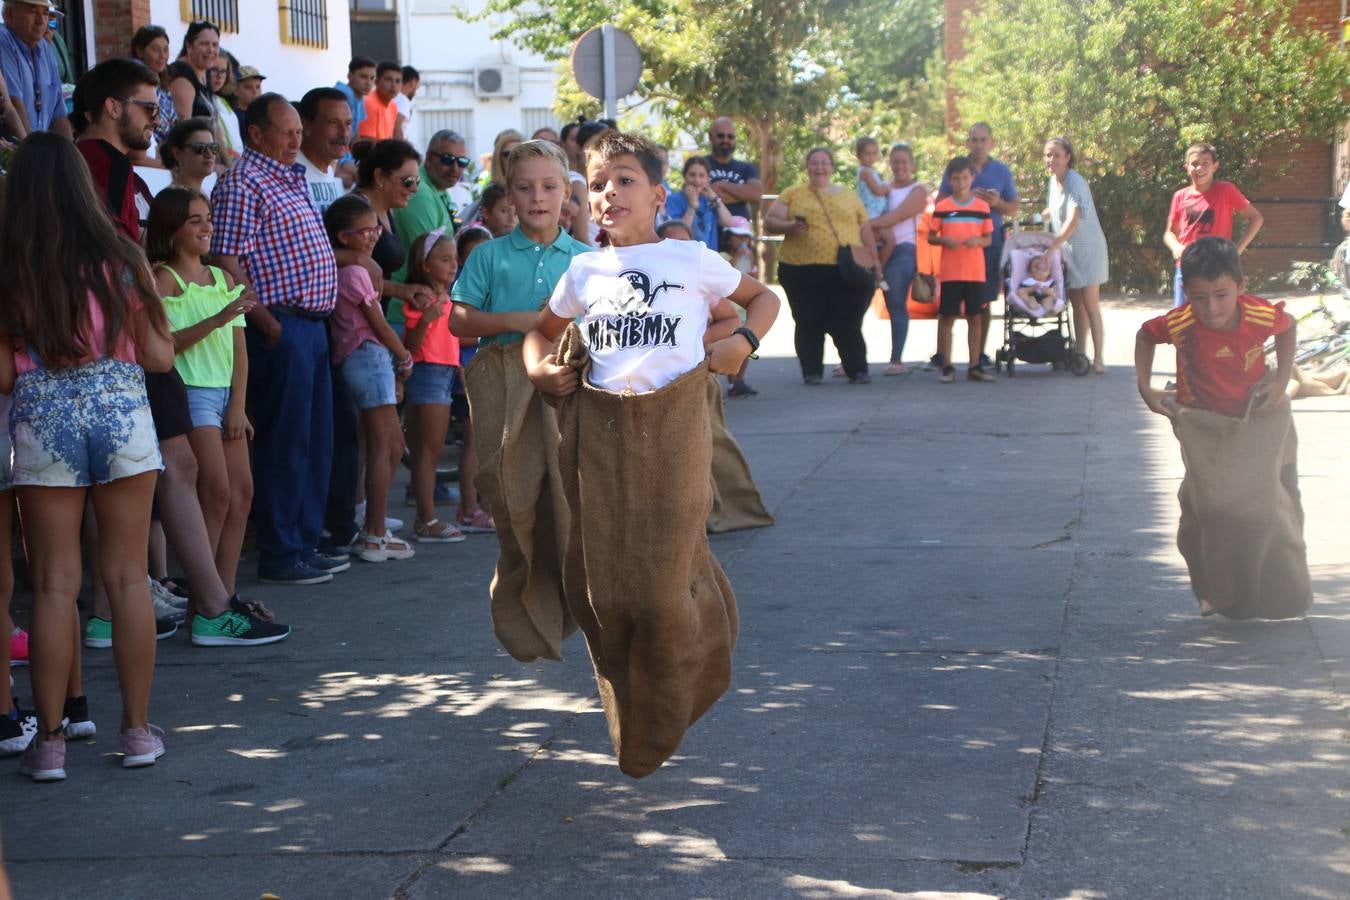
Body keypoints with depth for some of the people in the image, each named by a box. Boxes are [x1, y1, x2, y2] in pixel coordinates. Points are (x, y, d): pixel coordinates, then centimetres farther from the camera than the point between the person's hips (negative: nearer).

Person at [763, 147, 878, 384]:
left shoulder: (849, 196, 17)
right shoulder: (793, 194, 10)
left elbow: (865, 230, 18)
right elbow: (769, 223, 6)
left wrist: (872, 260, 9)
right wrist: (790, 227, -13)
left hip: (846, 271, 1)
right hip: (804, 273, -1)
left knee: (848, 323, -2)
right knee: (809, 324, 3)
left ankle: (857, 370, 5)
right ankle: (812, 372, 13)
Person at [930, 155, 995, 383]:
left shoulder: (982, 207, 5)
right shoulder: (942, 207, 2)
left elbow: (988, 238, 9)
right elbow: (930, 237, 6)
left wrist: (978, 241, -13)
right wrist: (944, 240, -14)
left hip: (976, 272, 1)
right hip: (950, 272, -1)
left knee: (975, 317, 4)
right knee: (947, 317, -1)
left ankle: (974, 367, 11)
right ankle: (947, 367, 5)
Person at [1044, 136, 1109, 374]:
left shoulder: (1075, 182, -19)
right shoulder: (1054, 181, 7)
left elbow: (1072, 222, -29)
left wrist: (1051, 248, -32)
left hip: (1087, 247, -8)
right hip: (1067, 249, 8)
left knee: (1090, 305, -7)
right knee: (1077, 304, 11)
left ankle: (1098, 358, -6)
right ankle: (1079, 356, 16)